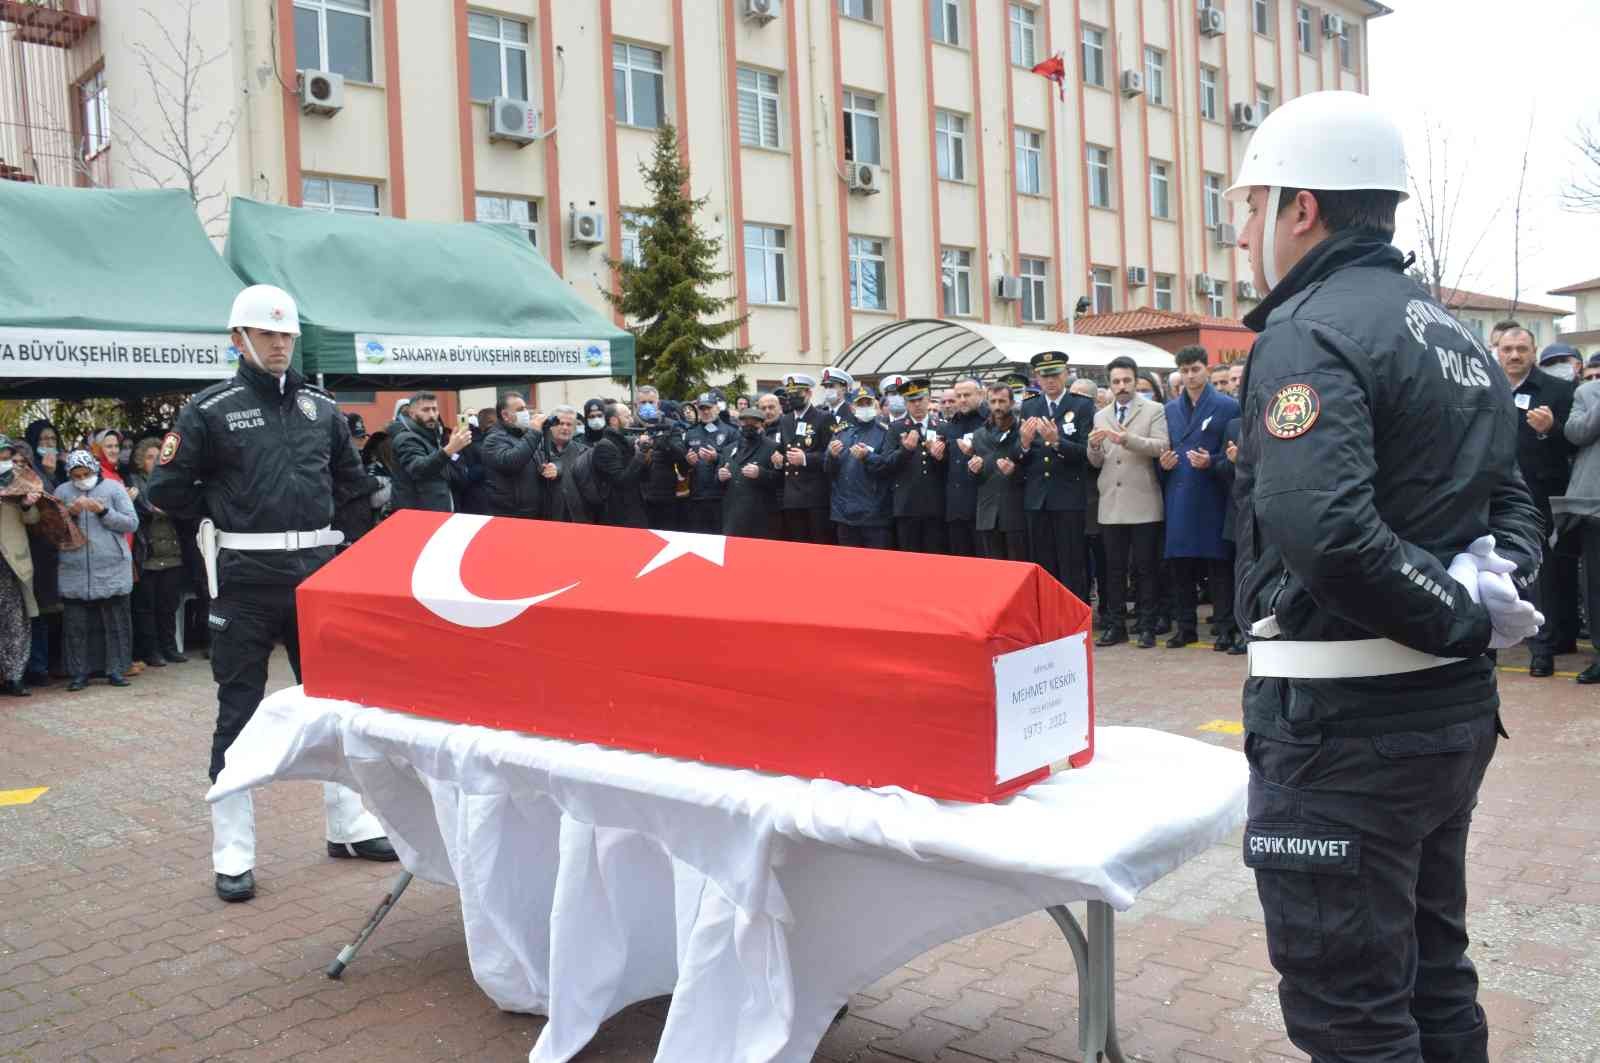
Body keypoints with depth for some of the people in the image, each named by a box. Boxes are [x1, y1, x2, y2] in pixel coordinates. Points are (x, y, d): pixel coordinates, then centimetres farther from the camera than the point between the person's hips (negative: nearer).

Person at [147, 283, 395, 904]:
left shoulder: (322, 407, 9)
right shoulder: (209, 410, -3)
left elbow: (351, 476, 22)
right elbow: (168, 490, -1)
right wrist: (226, 518, 3)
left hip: (316, 571, 4)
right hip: (247, 578, -4)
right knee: (239, 711, 3)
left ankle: (348, 825, 25)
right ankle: (233, 853, 12)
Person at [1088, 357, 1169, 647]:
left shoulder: (1154, 410, 3)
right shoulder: (1100, 416, 14)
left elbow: (1161, 447, -11)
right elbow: (1096, 462, 12)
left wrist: (1128, 440, -23)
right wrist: (1093, 445, -9)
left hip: (1143, 503, -4)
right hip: (1111, 504, 4)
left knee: (1144, 568, 0)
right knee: (1114, 568, 7)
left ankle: (1146, 627, 7)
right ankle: (1115, 625, 14)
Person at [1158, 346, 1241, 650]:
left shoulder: (1227, 406, 0)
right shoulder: (1170, 409, 14)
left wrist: (1211, 462, -19)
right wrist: (1163, 463, -2)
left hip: (1212, 498, -4)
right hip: (1178, 498, 4)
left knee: (1218, 565, 0)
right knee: (1180, 565, 7)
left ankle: (1225, 628, 7)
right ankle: (1185, 626, 16)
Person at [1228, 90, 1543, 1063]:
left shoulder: (1311, 331, -16)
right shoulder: (1451, 332, 14)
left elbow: (1323, 532, -31)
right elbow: (1512, 500, 19)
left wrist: (1464, 616, -17)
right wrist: (1493, 584, 1)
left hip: (1345, 720, -9)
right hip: (1455, 703, 9)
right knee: (1432, 974, 23)